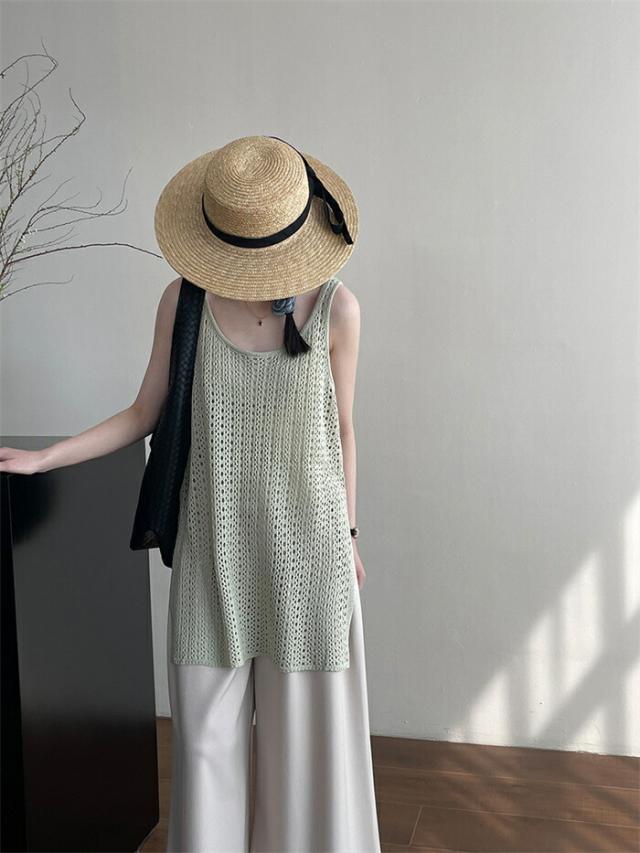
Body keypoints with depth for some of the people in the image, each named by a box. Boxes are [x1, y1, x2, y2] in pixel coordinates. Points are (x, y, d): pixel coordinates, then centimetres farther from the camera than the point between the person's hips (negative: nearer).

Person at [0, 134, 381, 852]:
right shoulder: (184, 299, -3)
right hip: (213, 545, 1)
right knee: (206, 726, 9)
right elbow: (145, 414, 4)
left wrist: (347, 535, 9)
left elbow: (339, 428, 3)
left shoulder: (334, 307, -5)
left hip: (306, 546, -1)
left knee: (304, 721, 10)